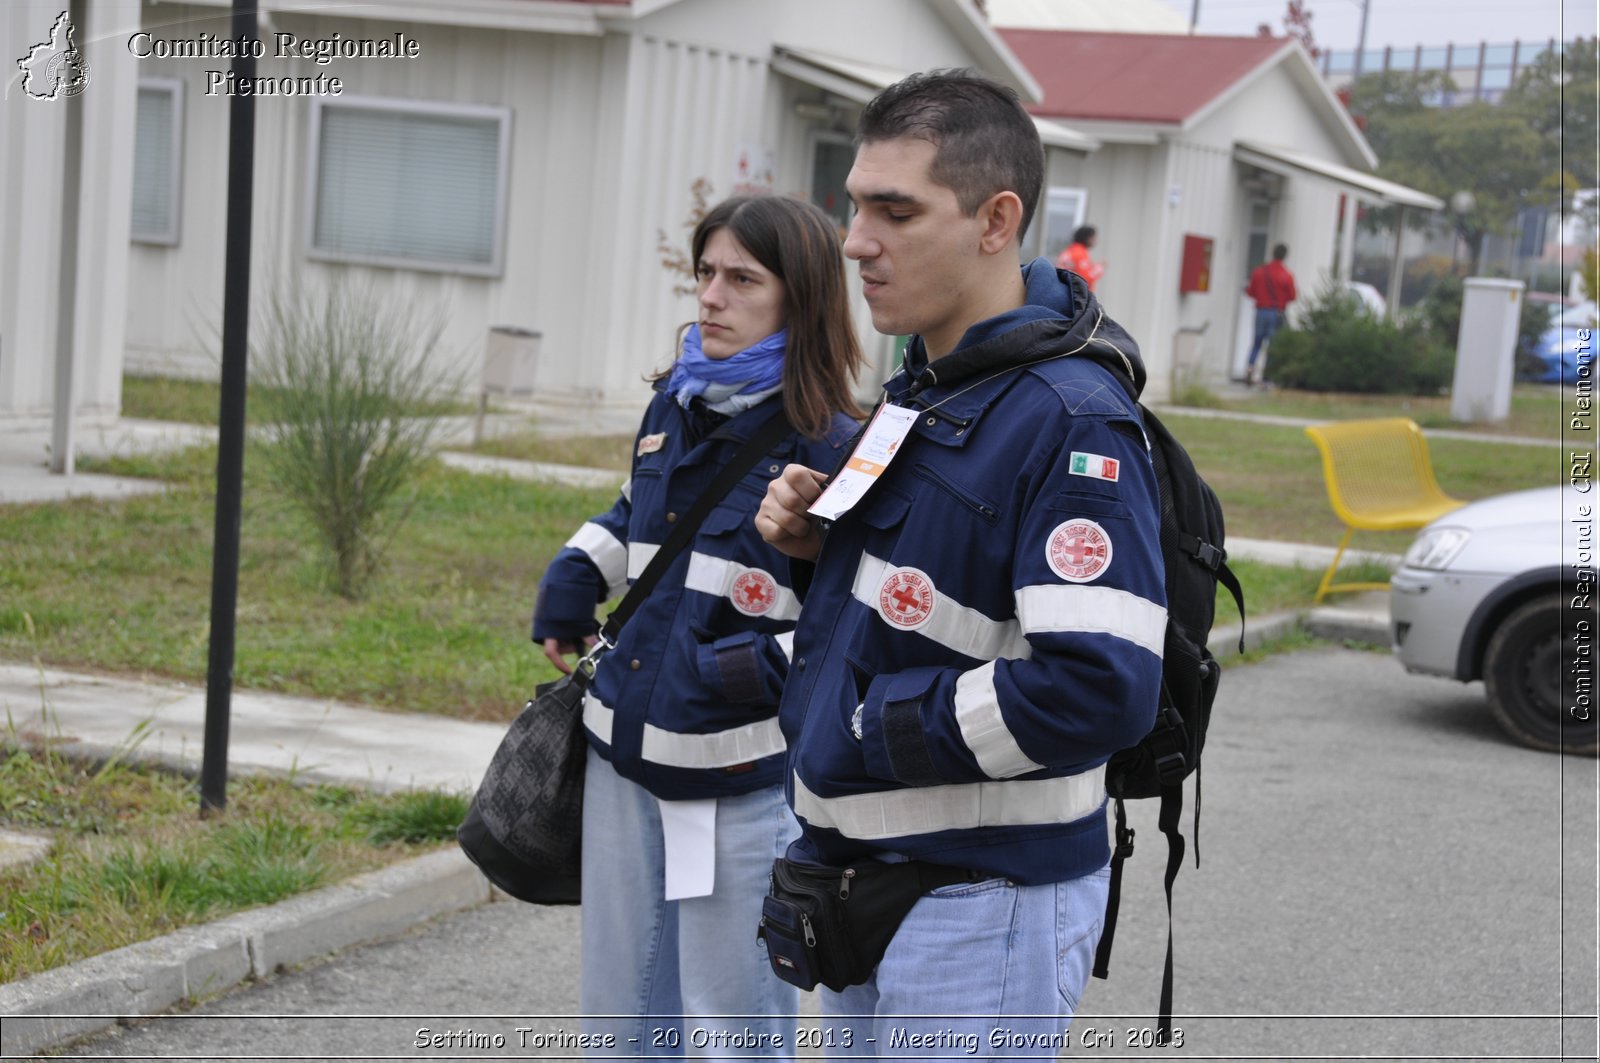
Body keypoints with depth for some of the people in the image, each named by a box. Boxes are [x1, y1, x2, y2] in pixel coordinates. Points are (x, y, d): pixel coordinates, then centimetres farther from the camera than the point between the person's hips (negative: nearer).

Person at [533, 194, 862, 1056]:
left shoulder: (831, 449, -12)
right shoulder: (673, 406, 8)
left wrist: (780, 666, -24)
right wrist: (572, 580, 13)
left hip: (744, 782, -7)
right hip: (626, 756, 7)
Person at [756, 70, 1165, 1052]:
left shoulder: (1073, 420, -21)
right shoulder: (920, 386, 10)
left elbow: (1099, 692, -30)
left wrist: (881, 718, -20)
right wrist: (819, 547, 1)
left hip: (985, 905, -9)